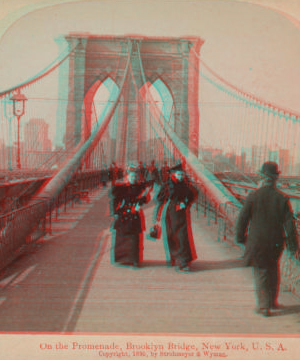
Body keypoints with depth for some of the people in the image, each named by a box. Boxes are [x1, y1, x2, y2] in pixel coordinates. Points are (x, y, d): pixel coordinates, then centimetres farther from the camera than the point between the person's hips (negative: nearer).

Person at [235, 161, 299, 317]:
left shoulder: (253, 196, -12)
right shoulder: (282, 198, -7)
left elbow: (242, 219, -7)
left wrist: (240, 237, 7)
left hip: (256, 242, -2)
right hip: (275, 243, 2)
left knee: (260, 272, 8)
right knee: (273, 270, 22)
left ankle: (264, 307, 10)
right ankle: (272, 301, 33)